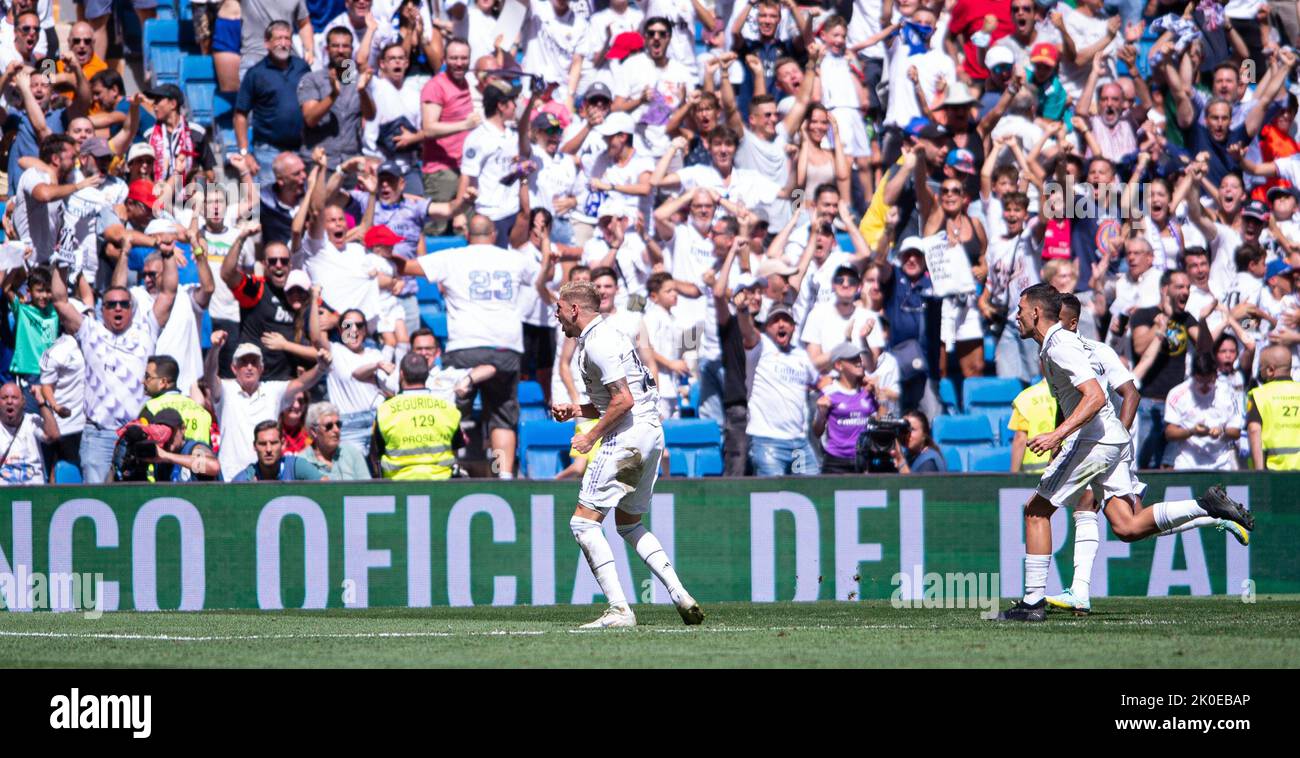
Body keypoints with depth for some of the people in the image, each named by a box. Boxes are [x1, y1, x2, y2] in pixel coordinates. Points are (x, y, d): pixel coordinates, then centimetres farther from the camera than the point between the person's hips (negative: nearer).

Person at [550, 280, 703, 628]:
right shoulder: (607, 336, 19)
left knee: (584, 522, -7)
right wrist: (575, 410, 17)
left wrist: (591, 436, -12)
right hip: (651, 433, 11)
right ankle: (680, 595, 10)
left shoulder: (598, 344, -14)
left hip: (626, 439, -11)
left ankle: (619, 609, -14)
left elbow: (624, 401, -21)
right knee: (628, 523, 22)